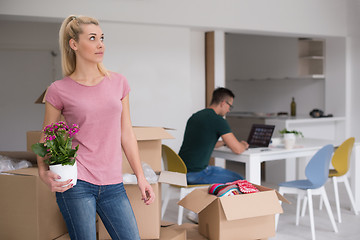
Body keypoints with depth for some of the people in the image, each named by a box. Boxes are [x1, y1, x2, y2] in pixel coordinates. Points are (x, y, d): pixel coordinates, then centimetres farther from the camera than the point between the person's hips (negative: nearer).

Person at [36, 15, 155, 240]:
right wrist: (44, 173, -11)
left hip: (113, 184, 3)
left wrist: (141, 177, 10)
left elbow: (126, 134, 11)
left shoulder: (118, 82, 7)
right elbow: (45, 139, 7)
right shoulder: (59, 90, -2)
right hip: (76, 183, -3)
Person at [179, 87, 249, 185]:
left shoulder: (195, 116, 13)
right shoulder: (218, 120, -13)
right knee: (238, 180, 5)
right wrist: (244, 145, 12)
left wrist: (223, 143, 33)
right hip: (197, 173, -9)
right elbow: (237, 149, -10)